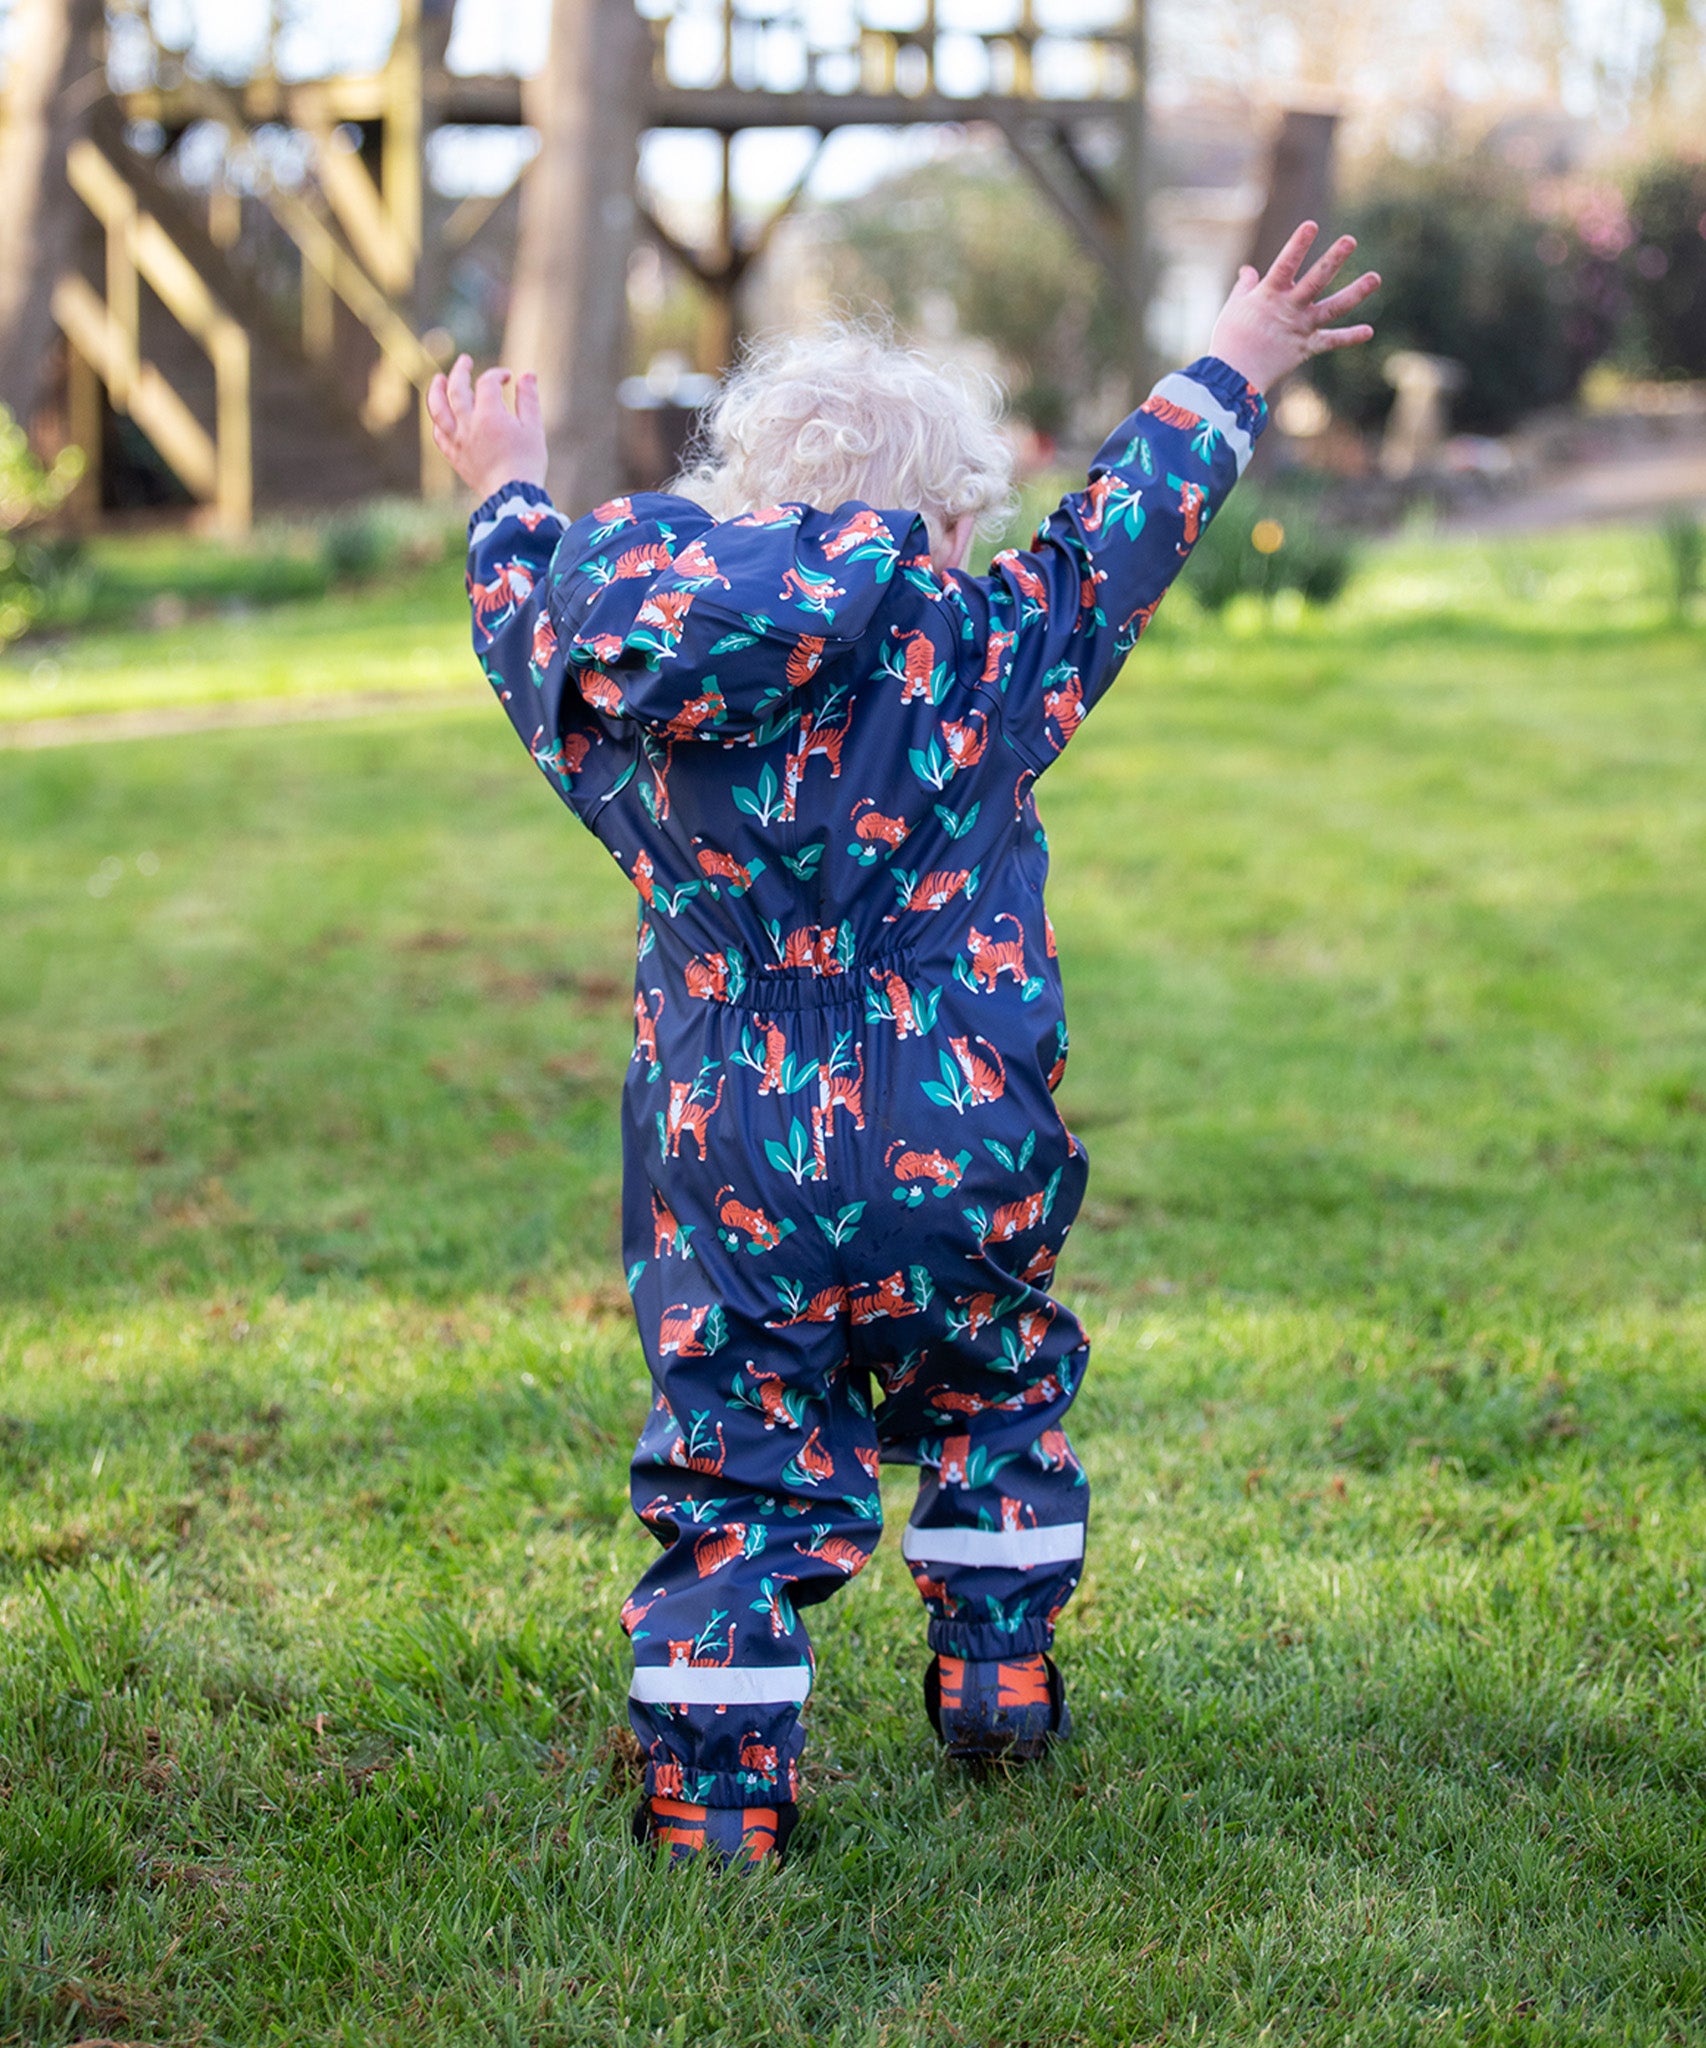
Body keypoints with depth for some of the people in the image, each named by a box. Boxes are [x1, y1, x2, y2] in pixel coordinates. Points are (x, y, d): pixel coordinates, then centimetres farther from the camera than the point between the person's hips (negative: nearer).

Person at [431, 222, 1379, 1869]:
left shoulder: (638, 699, -2)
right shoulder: (982, 656, -8)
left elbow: (527, 620, 19)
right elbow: (1127, 525, 5)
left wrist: (508, 494, 39)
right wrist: (1232, 371, 20)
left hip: (731, 1187, 1)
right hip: (955, 1166, -1)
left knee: (733, 1480, 8)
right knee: (993, 1395, 24)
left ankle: (714, 1785, 7)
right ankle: (998, 1679, 29)